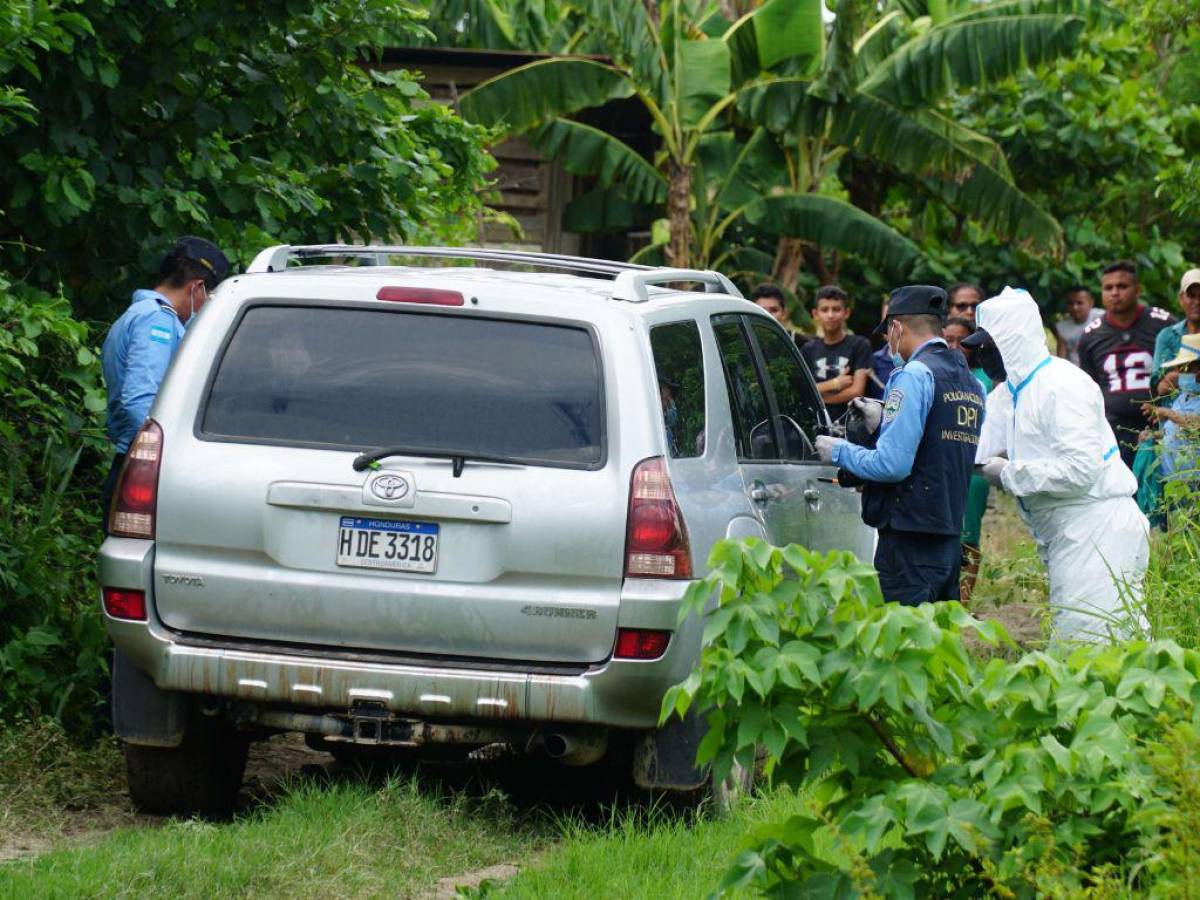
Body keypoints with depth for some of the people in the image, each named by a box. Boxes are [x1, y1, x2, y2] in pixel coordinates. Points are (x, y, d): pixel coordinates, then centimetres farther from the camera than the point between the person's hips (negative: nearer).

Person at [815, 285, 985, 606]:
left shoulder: (916, 374, -11)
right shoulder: (970, 382, 14)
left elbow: (893, 464, -17)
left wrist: (840, 452, -2)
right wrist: (884, 424, 23)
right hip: (950, 538, 9)